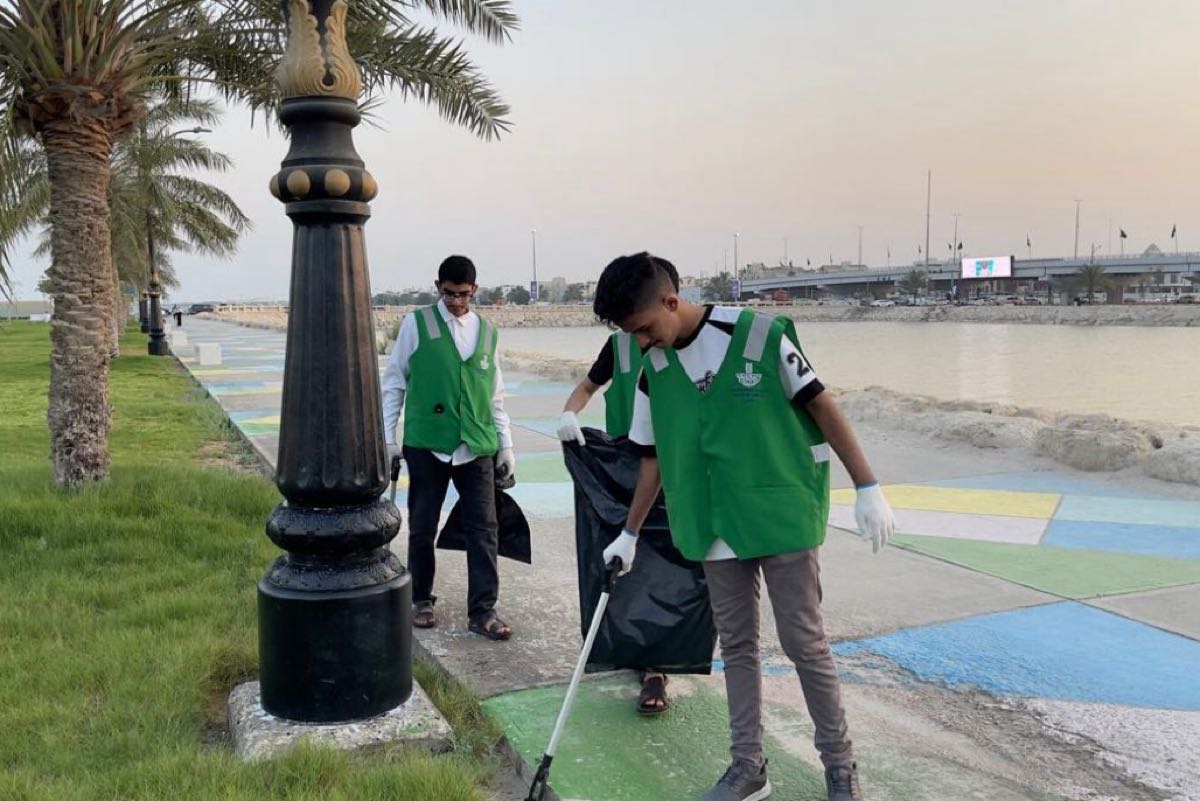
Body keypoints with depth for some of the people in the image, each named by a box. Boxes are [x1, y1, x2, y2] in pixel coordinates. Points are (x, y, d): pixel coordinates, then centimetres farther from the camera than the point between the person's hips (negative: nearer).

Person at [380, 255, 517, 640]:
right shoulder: (417, 323, -1)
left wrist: (506, 444, 11)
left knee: (483, 529, 0)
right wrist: (387, 437, -1)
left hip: (476, 447, 2)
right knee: (422, 528, 10)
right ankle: (421, 600, 27)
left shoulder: (487, 332, 9)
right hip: (426, 445, -2)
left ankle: (483, 611, 8)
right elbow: (394, 382, 2)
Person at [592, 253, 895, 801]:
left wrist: (868, 488, -10)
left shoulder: (758, 335, -14)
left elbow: (822, 407, -8)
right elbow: (655, 458, 12)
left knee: (804, 642, 4)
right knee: (736, 645, 11)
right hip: (715, 528, 4)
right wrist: (629, 534, 16)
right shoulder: (653, 369, 1)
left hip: (783, 515, -4)